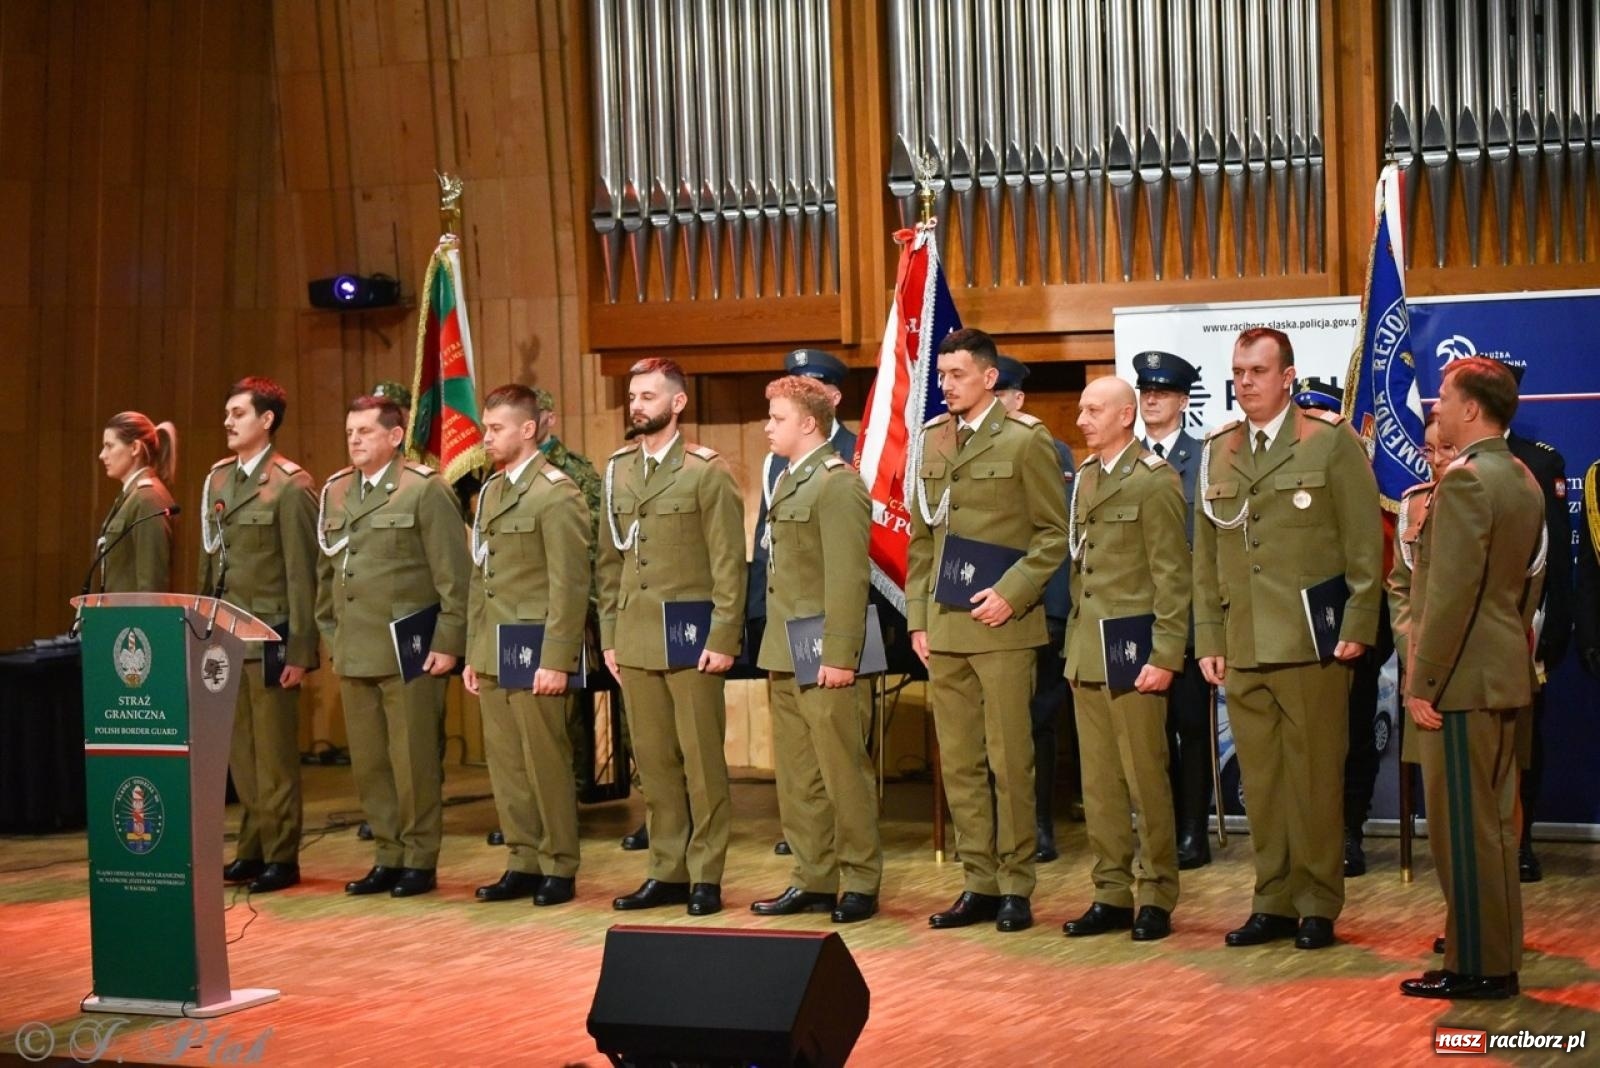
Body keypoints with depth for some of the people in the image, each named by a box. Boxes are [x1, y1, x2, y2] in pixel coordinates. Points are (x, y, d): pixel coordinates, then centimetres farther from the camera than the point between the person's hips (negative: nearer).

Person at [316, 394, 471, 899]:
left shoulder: (425, 490, -4)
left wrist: (448, 644, -11)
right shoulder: (334, 493, 13)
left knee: (414, 762, 0)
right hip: (355, 655, 6)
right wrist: (332, 638, 13)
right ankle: (388, 858, 18)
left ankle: (420, 861, 10)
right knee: (368, 763, 8)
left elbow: (453, 575, -7)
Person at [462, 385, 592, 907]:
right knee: (505, 763, 9)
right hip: (493, 653, 8)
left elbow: (569, 586, -14)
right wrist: (473, 653, 15)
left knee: (547, 763, -2)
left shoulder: (557, 493, -9)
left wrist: (555, 661, -17)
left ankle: (559, 868, 8)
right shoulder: (490, 491, 16)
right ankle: (524, 863, 17)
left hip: (535, 653, -8)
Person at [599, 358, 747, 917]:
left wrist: (722, 639, -13)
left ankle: (706, 875, 7)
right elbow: (610, 561, 15)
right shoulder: (617, 471, 12)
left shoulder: (706, 471, -4)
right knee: (654, 762, 8)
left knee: (702, 761, 0)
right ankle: (667, 871, 16)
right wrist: (609, 636, 11)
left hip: (691, 639, -5)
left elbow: (729, 564, -7)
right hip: (636, 640, 5)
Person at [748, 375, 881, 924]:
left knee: (842, 771, -1)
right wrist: (778, 646, 12)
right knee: (796, 775, 12)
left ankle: (860, 883, 7)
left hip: (822, 652, -9)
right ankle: (813, 879, 20)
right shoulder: (787, 480, 15)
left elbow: (847, 578, -17)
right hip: (784, 651, 9)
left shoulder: (837, 483, -12)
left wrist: (839, 655, -21)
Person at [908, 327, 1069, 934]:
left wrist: (1011, 594, -14)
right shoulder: (931, 441, 14)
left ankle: (1015, 887, 7)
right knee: (958, 763, 7)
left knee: (1009, 762, -1)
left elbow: (1054, 535, -3)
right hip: (944, 629, 5)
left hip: (1003, 628, -5)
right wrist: (918, 618, 11)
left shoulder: (1025, 441, -3)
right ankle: (979, 884, 14)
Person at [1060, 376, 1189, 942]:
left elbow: (1172, 577, -11)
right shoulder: (1084, 477, 14)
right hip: (1086, 653, 7)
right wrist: (1072, 644, 11)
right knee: (1099, 783, 9)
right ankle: (1112, 893, 16)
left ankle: (1156, 898, 7)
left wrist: (1165, 657, -15)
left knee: (1146, 780, -1)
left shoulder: (1154, 480, -8)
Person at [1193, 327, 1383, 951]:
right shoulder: (1217, 451, 13)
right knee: (1260, 782, 7)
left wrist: (1356, 627, -9)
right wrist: (1208, 639, 10)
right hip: (1242, 648, 4)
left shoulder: (1332, 442, 0)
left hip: (1311, 644, -4)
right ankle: (1273, 904, 15)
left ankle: (1318, 907, 9)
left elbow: (1364, 543, -2)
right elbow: (1205, 555, 15)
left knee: (1315, 780, 0)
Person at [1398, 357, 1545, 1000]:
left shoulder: (1465, 478, -17)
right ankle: (1496, 948, 27)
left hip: (1463, 679, -10)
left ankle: (1477, 966, 0)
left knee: (1463, 826, -4)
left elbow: (1451, 593, -22)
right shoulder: (1521, 480, 13)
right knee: (1493, 820, 17)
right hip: (1504, 673, 10)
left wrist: (1424, 682, -18)